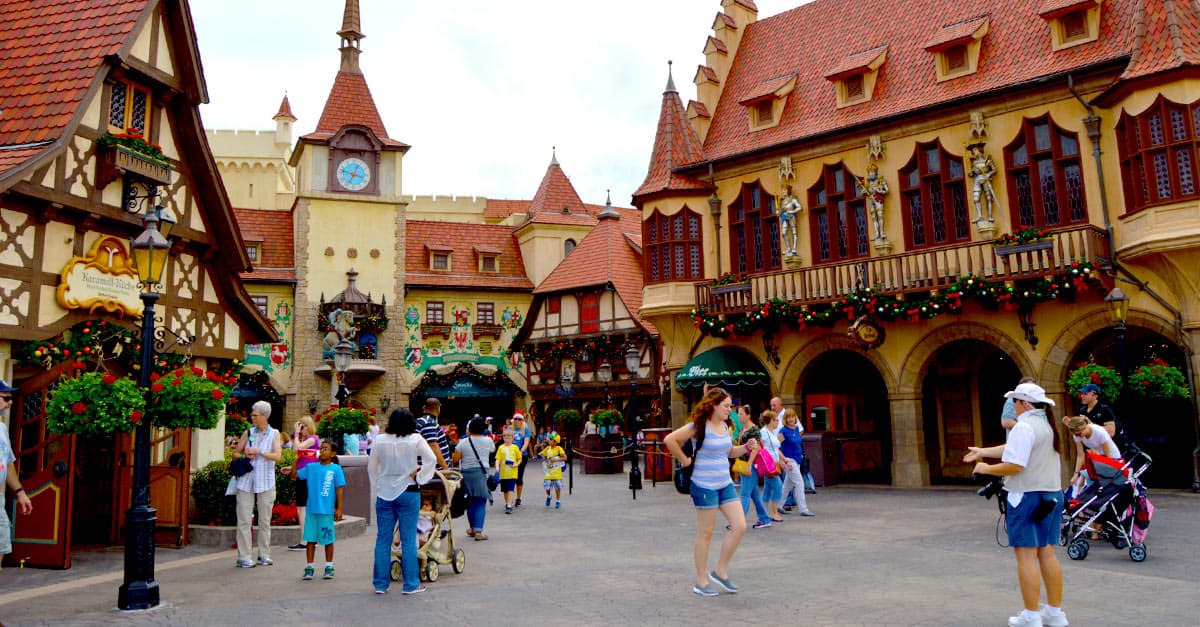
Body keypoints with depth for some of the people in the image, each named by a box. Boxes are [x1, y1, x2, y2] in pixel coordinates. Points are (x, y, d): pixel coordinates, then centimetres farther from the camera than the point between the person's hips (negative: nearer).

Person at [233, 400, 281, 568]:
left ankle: (264, 554, 17)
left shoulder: (274, 434, 3)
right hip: (246, 480, 1)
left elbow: (277, 456, -9)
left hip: (265, 481, -1)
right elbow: (235, 453, 12)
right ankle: (243, 557, 3)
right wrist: (244, 455, -7)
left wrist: (258, 452, -13)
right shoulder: (248, 433, 8)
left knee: (265, 520, 6)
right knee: (244, 520, -2)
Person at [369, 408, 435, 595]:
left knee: (383, 539, 9)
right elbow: (431, 458, -13)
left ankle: (380, 583, 14)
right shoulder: (415, 439, -7)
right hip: (408, 492, -2)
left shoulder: (380, 440, 0)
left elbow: (371, 466, 7)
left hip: (384, 493, 2)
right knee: (408, 540, 2)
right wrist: (418, 477, -6)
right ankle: (410, 584, 6)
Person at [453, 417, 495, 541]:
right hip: (481, 474, -2)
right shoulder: (487, 441, -3)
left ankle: (473, 528, 27)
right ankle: (478, 531, -9)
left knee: (470, 502, 16)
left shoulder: (463, 443, -4)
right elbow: (493, 450, 18)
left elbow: (455, 459, -3)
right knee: (480, 503, -1)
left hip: (466, 474, 2)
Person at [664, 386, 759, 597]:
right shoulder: (699, 426, -15)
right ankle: (701, 581, 16)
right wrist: (684, 460, -13)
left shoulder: (725, 426, 9)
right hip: (704, 486, -8)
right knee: (705, 533, 2)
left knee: (740, 526, 3)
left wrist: (746, 447, 5)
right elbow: (670, 439, -20)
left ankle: (720, 572, 17)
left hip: (725, 484, 8)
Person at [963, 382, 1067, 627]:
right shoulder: (1048, 425, 14)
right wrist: (982, 451, 26)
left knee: (1026, 555, -3)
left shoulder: (1024, 427, -17)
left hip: (1027, 497, -9)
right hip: (1051, 495, 9)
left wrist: (985, 469, -7)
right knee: (1047, 552, 14)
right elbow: (1013, 448, 21)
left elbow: (1013, 466, -22)